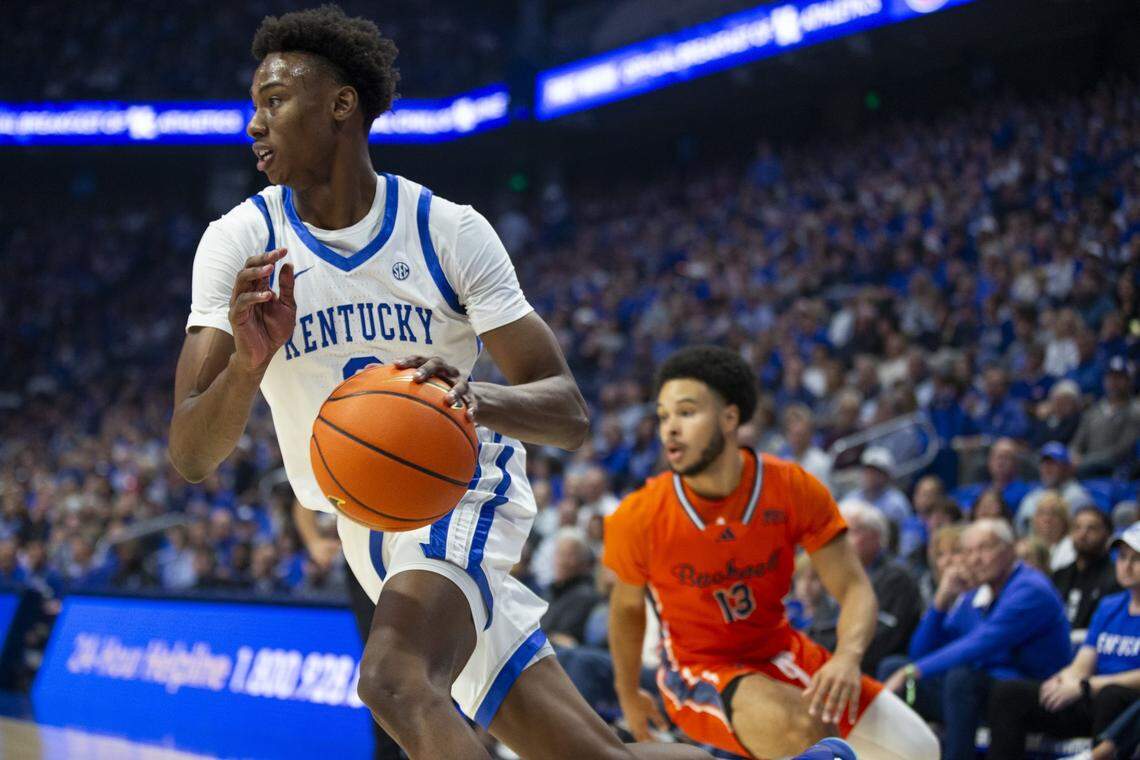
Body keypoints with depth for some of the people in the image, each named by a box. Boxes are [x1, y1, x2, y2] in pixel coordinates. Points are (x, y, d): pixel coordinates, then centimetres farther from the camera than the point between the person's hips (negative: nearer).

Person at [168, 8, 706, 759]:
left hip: (462, 498, -3)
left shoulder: (448, 231, -12)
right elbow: (192, 457, -15)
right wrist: (248, 361, -36)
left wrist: (481, 399, -37)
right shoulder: (240, 244, -9)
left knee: (397, 681, -34)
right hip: (369, 530, 3)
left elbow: (570, 414, -15)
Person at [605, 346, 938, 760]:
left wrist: (848, 657, -32)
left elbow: (854, 588, -12)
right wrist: (629, 695, 14)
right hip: (699, 671, -4)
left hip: (782, 653, 4)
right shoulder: (639, 517, -17)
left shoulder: (794, 488, -14)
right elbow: (627, 609, 1)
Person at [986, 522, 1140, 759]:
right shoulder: (1108, 607, 20)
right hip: (1090, 704, 7)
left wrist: (1085, 686, -17)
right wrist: (1065, 680, -11)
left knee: (1112, 695, -41)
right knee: (1009, 693, -11)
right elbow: (1082, 666, 13)